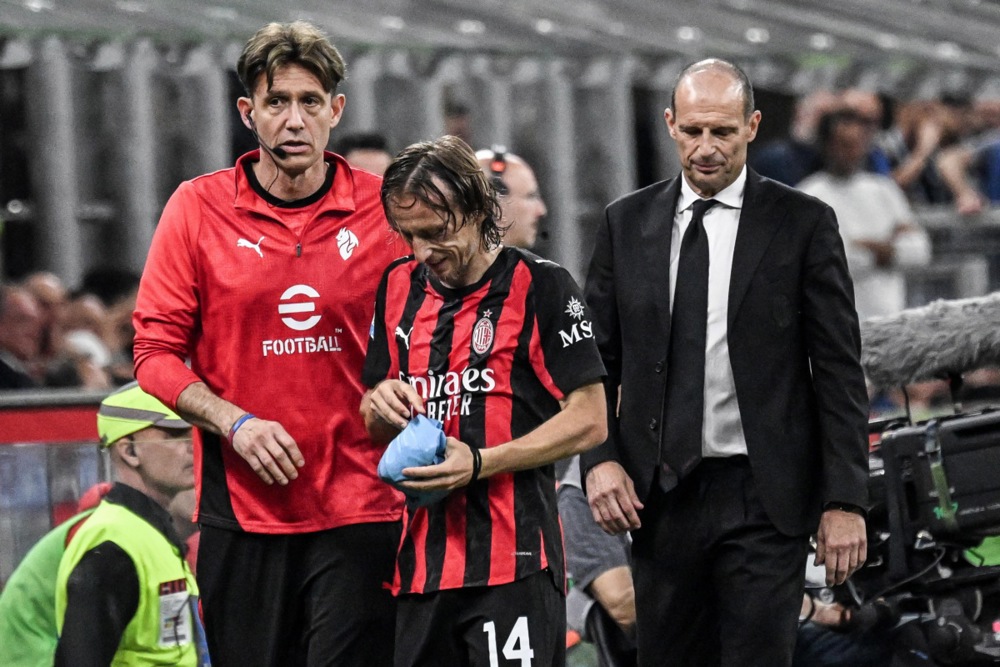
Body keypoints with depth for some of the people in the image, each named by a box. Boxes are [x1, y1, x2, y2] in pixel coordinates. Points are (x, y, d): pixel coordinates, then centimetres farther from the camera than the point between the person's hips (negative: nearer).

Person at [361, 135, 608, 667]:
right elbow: (375, 427, 24)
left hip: (515, 560, -6)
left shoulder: (540, 285, -3)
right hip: (423, 559, 6)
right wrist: (382, 405, -1)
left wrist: (481, 463, -14)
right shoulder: (399, 287, 14)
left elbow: (588, 420, -5)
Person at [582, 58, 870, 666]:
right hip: (658, 495, 3)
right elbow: (597, 357, 11)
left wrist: (845, 500, -7)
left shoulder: (803, 223, 0)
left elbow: (839, 371, -2)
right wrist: (599, 457, -5)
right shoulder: (627, 223, 9)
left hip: (764, 496, -3)